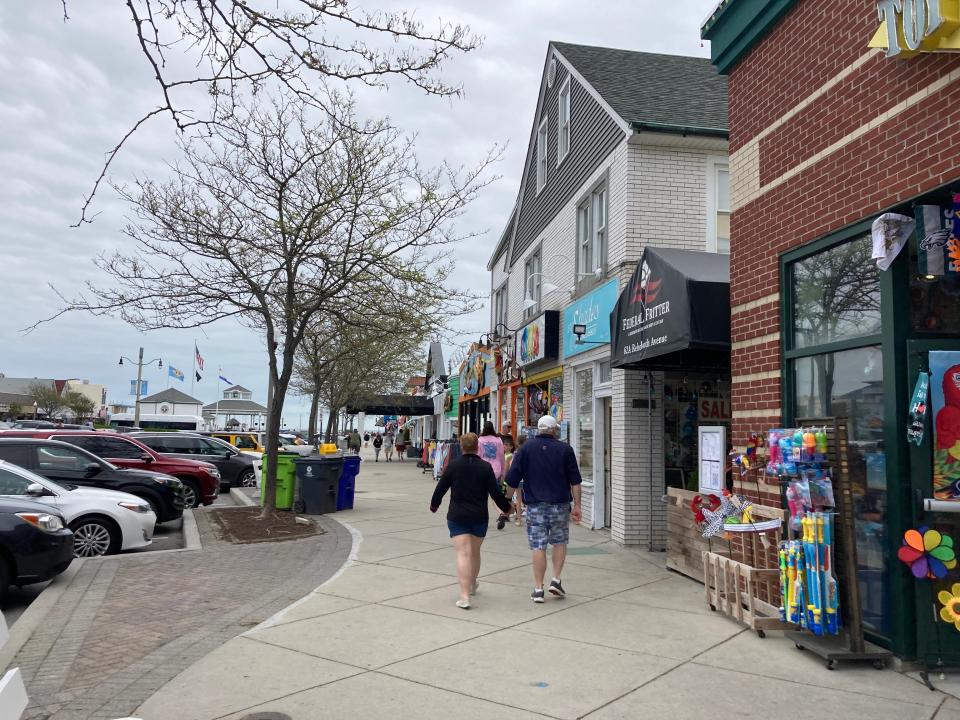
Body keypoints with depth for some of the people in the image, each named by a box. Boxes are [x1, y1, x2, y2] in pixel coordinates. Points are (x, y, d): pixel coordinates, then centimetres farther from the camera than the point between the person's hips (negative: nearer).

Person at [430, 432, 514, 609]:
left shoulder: (453, 465, -4)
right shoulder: (485, 467, -5)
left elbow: (440, 488, 1)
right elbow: (495, 492, -4)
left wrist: (433, 505, 19)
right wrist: (506, 507, 13)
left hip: (457, 517, -1)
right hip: (480, 517, 2)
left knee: (463, 553, -6)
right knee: (475, 552, 20)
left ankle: (464, 596, -16)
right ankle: (472, 585, 40)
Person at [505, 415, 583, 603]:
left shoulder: (526, 448, -1)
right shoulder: (565, 449, 0)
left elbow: (512, 479, -2)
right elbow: (575, 481, 0)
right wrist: (577, 506, 5)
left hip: (535, 505, 0)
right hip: (560, 504, 0)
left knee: (538, 546, 4)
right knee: (559, 542, 18)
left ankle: (538, 589, 6)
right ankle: (556, 580, 11)